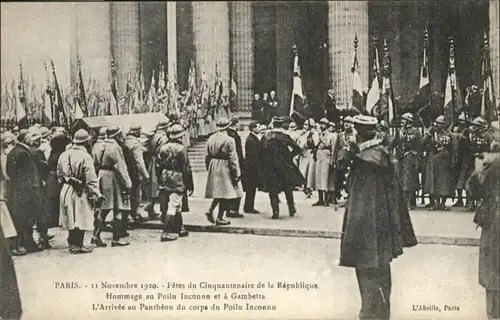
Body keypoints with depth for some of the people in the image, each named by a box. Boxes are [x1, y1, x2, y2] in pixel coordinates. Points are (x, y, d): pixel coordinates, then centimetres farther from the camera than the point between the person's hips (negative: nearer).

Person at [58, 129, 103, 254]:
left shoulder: (64, 155, 5)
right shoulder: (85, 157, -16)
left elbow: (59, 174, 13)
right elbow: (91, 179, -17)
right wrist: (96, 195, -12)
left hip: (66, 190, 7)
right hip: (80, 192, -7)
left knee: (71, 218, 17)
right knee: (81, 219, 2)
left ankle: (72, 243, 27)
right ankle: (78, 246, 6)